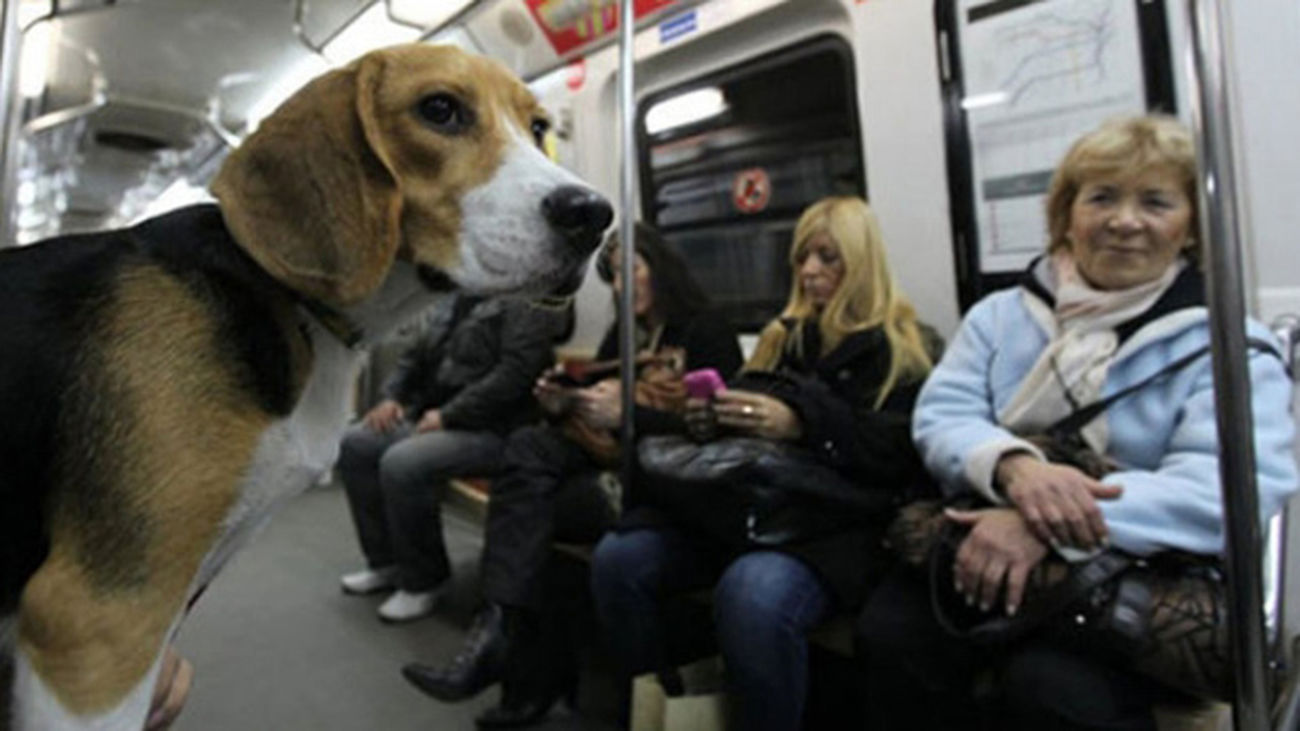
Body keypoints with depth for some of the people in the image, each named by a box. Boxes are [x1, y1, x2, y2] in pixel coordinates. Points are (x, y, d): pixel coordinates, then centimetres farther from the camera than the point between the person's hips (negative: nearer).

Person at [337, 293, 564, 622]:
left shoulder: (528, 306, -12)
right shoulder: (456, 300, 15)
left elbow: (514, 373, -23)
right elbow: (416, 354, 22)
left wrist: (447, 415, -21)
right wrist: (393, 396, 4)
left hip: (490, 429, -9)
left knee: (401, 464, -27)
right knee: (356, 443, 1)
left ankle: (422, 580, -4)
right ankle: (387, 562, 12)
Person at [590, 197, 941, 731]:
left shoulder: (907, 348, 7)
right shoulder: (783, 336, 22)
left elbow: (904, 453, -7)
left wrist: (803, 423, -19)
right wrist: (714, 415, 1)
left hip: (837, 520, -5)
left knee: (752, 595, -38)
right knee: (618, 559, -17)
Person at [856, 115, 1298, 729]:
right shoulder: (1000, 315, 12)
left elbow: (1233, 488, -16)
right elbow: (940, 415, -1)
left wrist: (1047, 527, -30)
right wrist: (1013, 465, -26)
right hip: (985, 554, 2)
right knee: (891, 633, -26)